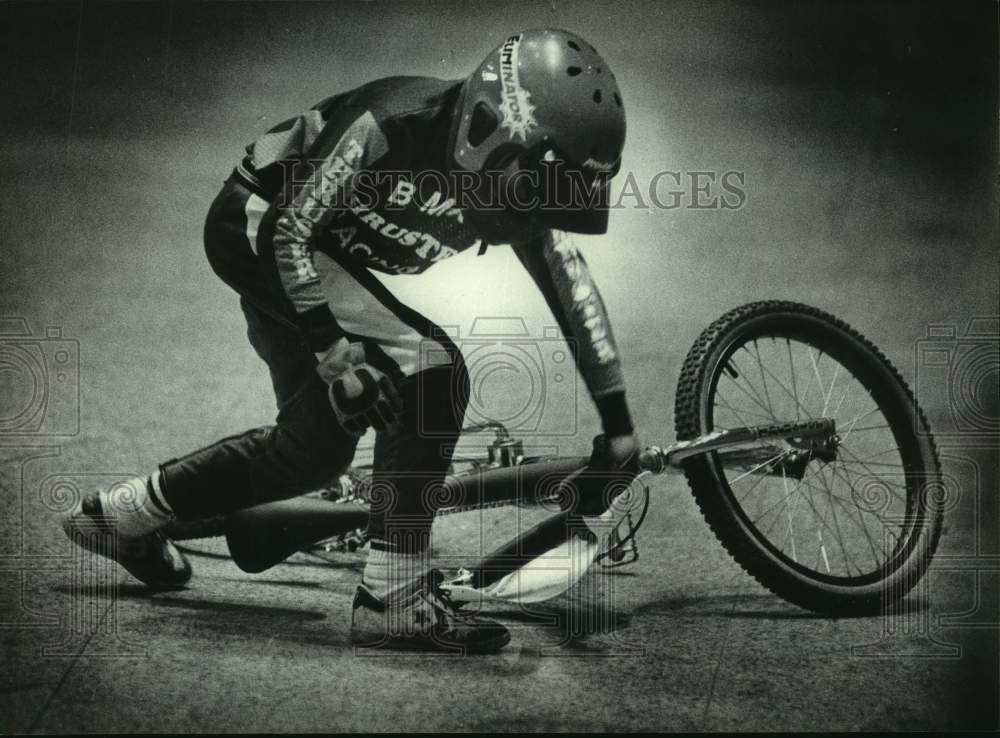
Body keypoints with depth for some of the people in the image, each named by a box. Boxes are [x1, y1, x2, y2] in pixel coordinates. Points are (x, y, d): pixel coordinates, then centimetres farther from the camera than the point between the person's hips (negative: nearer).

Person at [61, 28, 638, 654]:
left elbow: (577, 295, -1)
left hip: (318, 258, 9)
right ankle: (393, 602, -16)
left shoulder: (517, 196, -9)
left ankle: (122, 513, 27)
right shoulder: (393, 124, -31)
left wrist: (618, 421, 1)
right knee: (433, 376, -22)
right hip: (255, 229, -8)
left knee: (318, 448, 10)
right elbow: (286, 231, -27)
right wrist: (333, 350, -29)